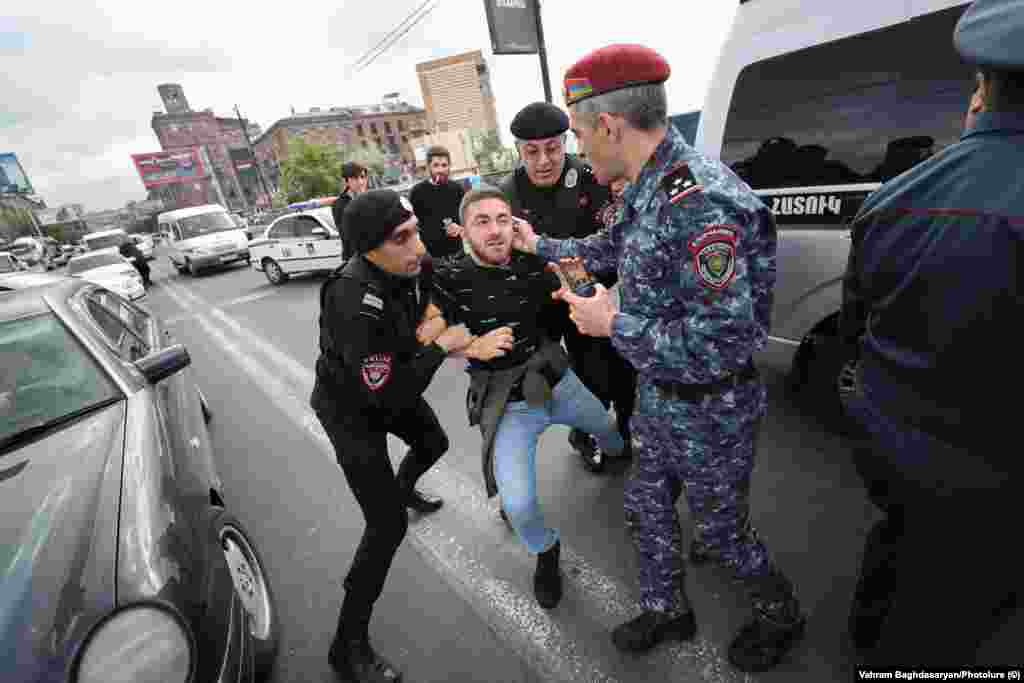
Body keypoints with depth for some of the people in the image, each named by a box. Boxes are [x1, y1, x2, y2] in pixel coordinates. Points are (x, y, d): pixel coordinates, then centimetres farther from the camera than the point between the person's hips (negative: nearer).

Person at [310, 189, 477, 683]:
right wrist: (440, 347, -29)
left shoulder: (411, 267, -17)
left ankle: (404, 490, 64)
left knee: (434, 444, 29)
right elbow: (388, 395, -36)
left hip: (392, 387, 7)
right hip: (351, 408, -7)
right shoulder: (352, 301, -38)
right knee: (387, 525, -6)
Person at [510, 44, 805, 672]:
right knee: (648, 510, 23)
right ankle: (667, 612, 50)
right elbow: (611, 247, 20)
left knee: (721, 531, 18)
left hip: (710, 411, -8)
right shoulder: (651, 190, 0)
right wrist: (541, 246, 28)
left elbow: (726, 340, -34)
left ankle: (781, 617, 51)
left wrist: (613, 325, -23)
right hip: (658, 399, 8)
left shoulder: (699, 201, -30)